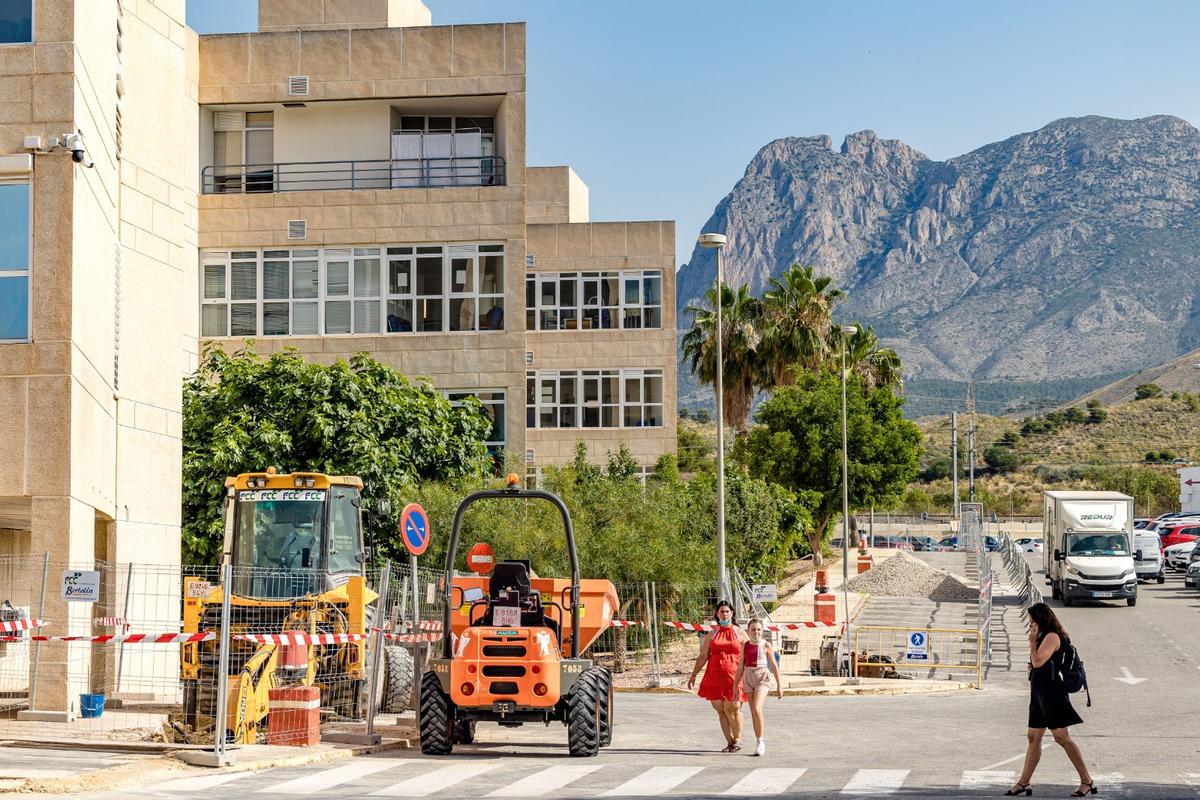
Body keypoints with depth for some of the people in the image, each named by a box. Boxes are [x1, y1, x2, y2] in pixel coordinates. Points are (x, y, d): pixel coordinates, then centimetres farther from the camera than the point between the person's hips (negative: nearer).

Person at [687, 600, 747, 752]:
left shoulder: (740, 634, 8)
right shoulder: (712, 634, 13)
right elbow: (702, 657, 12)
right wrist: (693, 675, 6)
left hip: (734, 677, -3)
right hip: (715, 677, 3)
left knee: (731, 708, -14)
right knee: (721, 710, 1)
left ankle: (737, 739, 4)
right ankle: (730, 742, 10)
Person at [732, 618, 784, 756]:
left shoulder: (765, 645, -2)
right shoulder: (745, 646, 7)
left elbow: (774, 666, 1)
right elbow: (741, 667, 13)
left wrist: (779, 686, 0)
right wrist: (735, 685, 12)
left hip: (762, 678, -4)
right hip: (748, 678, 4)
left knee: (757, 709, -20)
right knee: (753, 712, 6)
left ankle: (760, 741, -9)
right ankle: (759, 743, 13)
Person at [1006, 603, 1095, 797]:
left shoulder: (1052, 637, -14)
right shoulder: (1044, 636, 17)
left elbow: (1038, 661, -24)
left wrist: (1032, 641, -11)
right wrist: (1032, 667, 9)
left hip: (1051, 692, -11)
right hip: (1039, 692, 11)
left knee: (1061, 737, -10)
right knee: (1033, 737, 11)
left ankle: (1087, 781, -6)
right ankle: (1023, 783, 15)